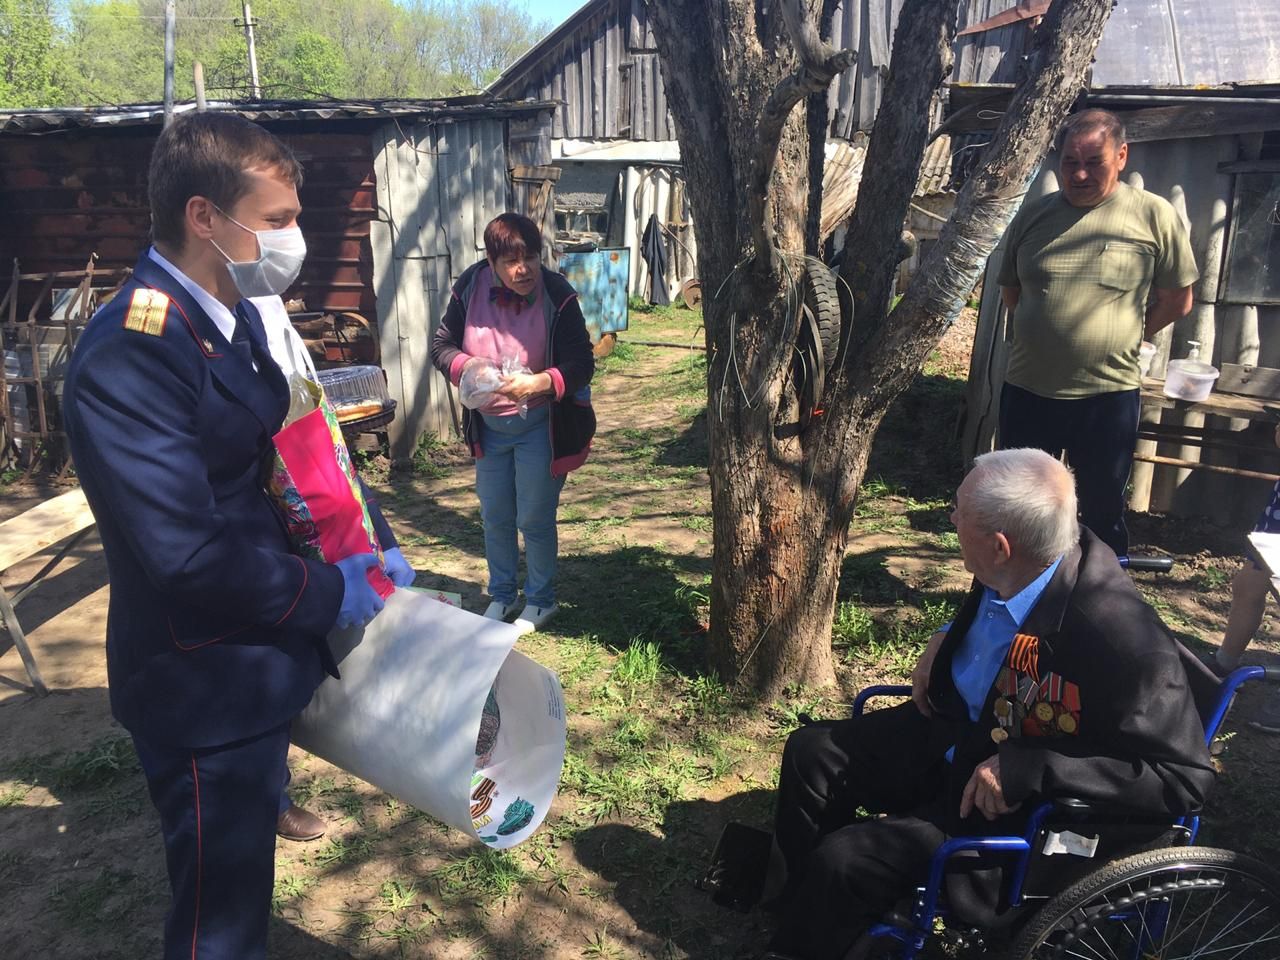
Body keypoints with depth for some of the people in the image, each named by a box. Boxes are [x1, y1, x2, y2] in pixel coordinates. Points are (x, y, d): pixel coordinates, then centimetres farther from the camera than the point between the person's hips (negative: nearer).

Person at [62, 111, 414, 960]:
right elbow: (191, 555, -29)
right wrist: (331, 594, -17)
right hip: (207, 698, -8)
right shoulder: (128, 358, -25)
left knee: (242, 884, 27)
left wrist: (377, 547, 1)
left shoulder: (240, 319, 5)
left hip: (264, 661, 9)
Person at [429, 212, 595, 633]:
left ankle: (540, 600, 29)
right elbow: (441, 345, -3)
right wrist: (466, 366, -25)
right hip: (488, 424, 4)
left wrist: (542, 382, -39)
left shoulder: (557, 296, -20)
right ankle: (500, 595, 38)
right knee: (495, 516, 17)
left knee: (535, 518, 5)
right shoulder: (471, 287, -11)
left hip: (540, 425, -4)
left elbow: (582, 364, -20)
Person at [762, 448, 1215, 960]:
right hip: (956, 732, 8)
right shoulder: (1013, 571, -11)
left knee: (843, 860, -18)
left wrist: (1026, 771, -33)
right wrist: (947, 640, -3)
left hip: (1021, 808, -8)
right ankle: (790, 901, 28)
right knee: (811, 751, 6)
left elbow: (1185, 778, -29)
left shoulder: (1121, 637, -34)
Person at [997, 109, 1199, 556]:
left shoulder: (1154, 215, -5)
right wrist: (1044, 333, 8)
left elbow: (1177, 300, 2)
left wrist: (1119, 338, 1)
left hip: (1108, 394, -3)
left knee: (1103, 513, 12)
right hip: (1028, 391, 3)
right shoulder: (1033, 214, 4)